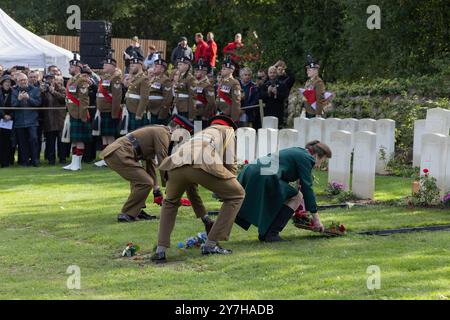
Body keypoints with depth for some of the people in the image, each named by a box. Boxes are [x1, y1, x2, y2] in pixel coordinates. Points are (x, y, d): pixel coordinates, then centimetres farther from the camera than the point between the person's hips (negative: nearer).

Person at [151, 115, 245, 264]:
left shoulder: (199, 134, 46)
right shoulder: (228, 131, 34)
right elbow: (230, 165, 20)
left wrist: (203, 215, 52)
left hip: (177, 163, 5)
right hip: (204, 164, -5)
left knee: (170, 203, 34)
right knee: (237, 195, 18)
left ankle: (160, 250, 19)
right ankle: (211, 244, 12)